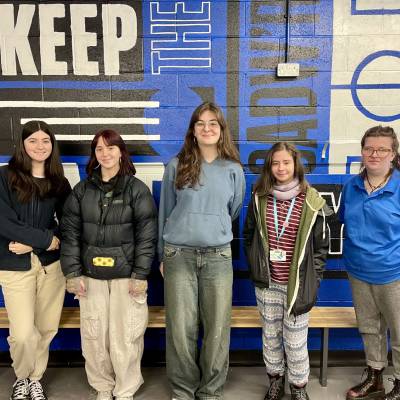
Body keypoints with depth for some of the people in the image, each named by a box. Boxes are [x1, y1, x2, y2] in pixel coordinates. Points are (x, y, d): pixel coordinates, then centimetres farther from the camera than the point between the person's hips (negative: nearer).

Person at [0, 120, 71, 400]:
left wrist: (31, 242, -8)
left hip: (51, 264, 3)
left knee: (47, 329, 8)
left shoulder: (59, 182, 7)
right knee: (23, 334, -6)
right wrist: (46, 239, -12)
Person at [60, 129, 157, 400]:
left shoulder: (137, 189, -1)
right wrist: (72, 272, -2)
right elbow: (70, 232, 6)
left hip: (126, 275, -3)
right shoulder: (82, 190, 8)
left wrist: (141, 274, -10)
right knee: (94, 336, 7)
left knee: (125, 336, 1)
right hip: (91, 275, 3)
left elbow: (147, 234, -5)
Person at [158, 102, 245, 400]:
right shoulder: (177, 166, 4)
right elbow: (165, 212, 9)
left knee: (217, 327, 4)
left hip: (218, 256, 1)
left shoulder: (233, 169, 6)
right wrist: (163, 255, 10)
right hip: (178, 255, 0)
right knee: (181, 327, 5)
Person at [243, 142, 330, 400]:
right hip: (267, 283, 3)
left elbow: (321, 245, -1)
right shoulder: (259, 198, 0)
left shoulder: (311, 201, -8)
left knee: (295, 340, 7)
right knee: (271, 335, 17)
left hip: (296, 284, -3)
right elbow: (248, 235, 11)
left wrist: (312, 279, -4)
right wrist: (255, 267, 6)